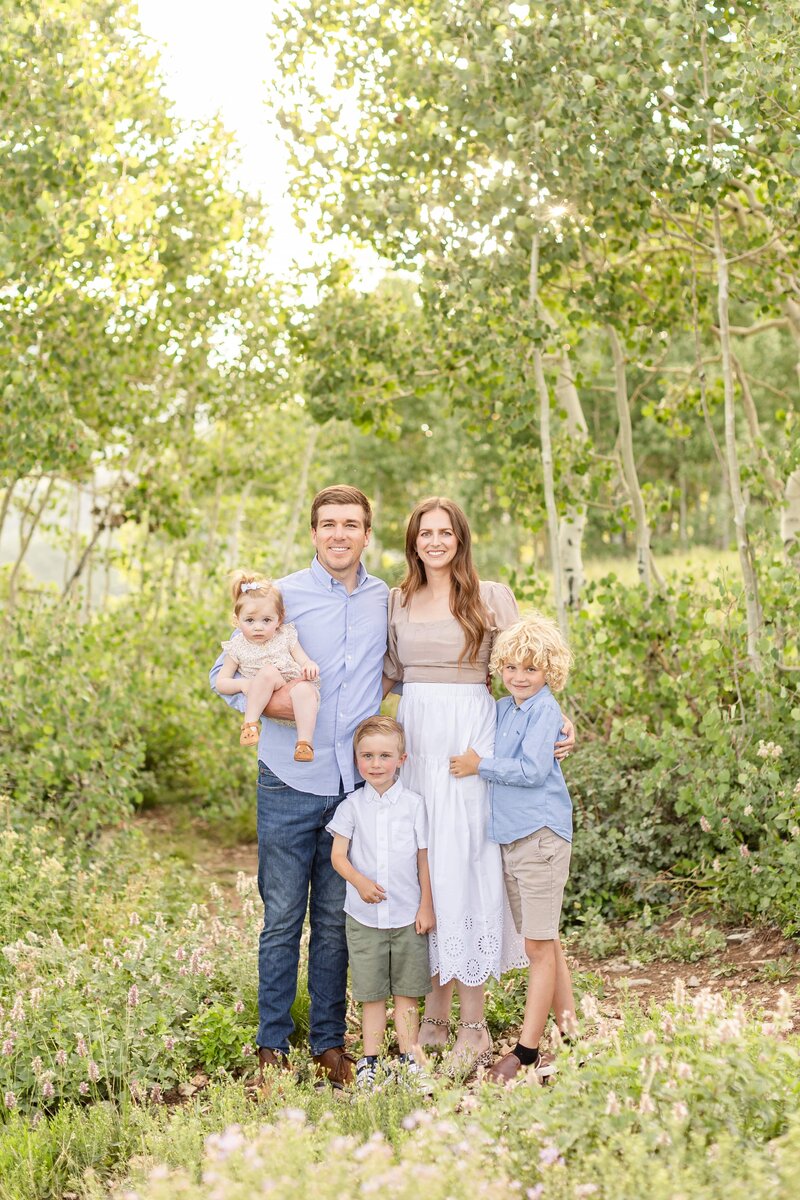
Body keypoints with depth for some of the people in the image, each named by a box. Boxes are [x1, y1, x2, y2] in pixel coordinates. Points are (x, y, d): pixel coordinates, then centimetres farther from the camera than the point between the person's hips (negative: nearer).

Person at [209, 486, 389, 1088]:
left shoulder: (386, 600, 8)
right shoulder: (282, 595, -1)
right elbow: (224, 672, 1)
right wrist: (266, 700, -17)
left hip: (355, 783, 2)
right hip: (291, 783, -2)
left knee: (336, 919, 10)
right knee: (283, 918, 3)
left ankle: (330, 1042, 22)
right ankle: (273, 1044, 16)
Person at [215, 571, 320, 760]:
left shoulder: (286, 636, 11)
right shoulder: (237, 647, 8)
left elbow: (305, 662, 6)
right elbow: (221, 683, 7)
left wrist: (311, 667, -19)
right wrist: (243, 684, -14)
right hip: (266, 704, -1)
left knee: (304, 688, -35)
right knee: (268, 670, -30)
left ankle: (305, 742, -37)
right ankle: (251, 723, -27)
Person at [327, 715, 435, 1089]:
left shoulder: (414, 804, -1)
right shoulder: (352, 805, 0)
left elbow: (424, 858, 2)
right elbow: (338, 855, -2)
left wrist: (426, 906, 0)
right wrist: (359, 881, -20)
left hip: (407, 915, 0)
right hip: (364, 916, 0)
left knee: (406, 990, 7)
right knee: (371, 993, 6)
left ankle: (408, 1056, 16)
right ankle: (370, 1059, 14)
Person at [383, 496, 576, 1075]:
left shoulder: (492, 596, 3)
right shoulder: (397, 601, 13)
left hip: (471, 737, -4)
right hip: (414, 738, 4)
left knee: (464, 864, -5)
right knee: (421, 863, 5)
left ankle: (472, 1025, 2)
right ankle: (435, 1010, 17)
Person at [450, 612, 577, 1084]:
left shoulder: (544, 710, -10)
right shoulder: (503, 709, 14)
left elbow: (532, 770, -18)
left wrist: (480, 766, -11)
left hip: (541, 833, -9)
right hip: (510, 836, 9)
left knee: (540, 946, -4)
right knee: (546, 943, 15)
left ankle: (527, 1050, -1)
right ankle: (570, 1032, 25)